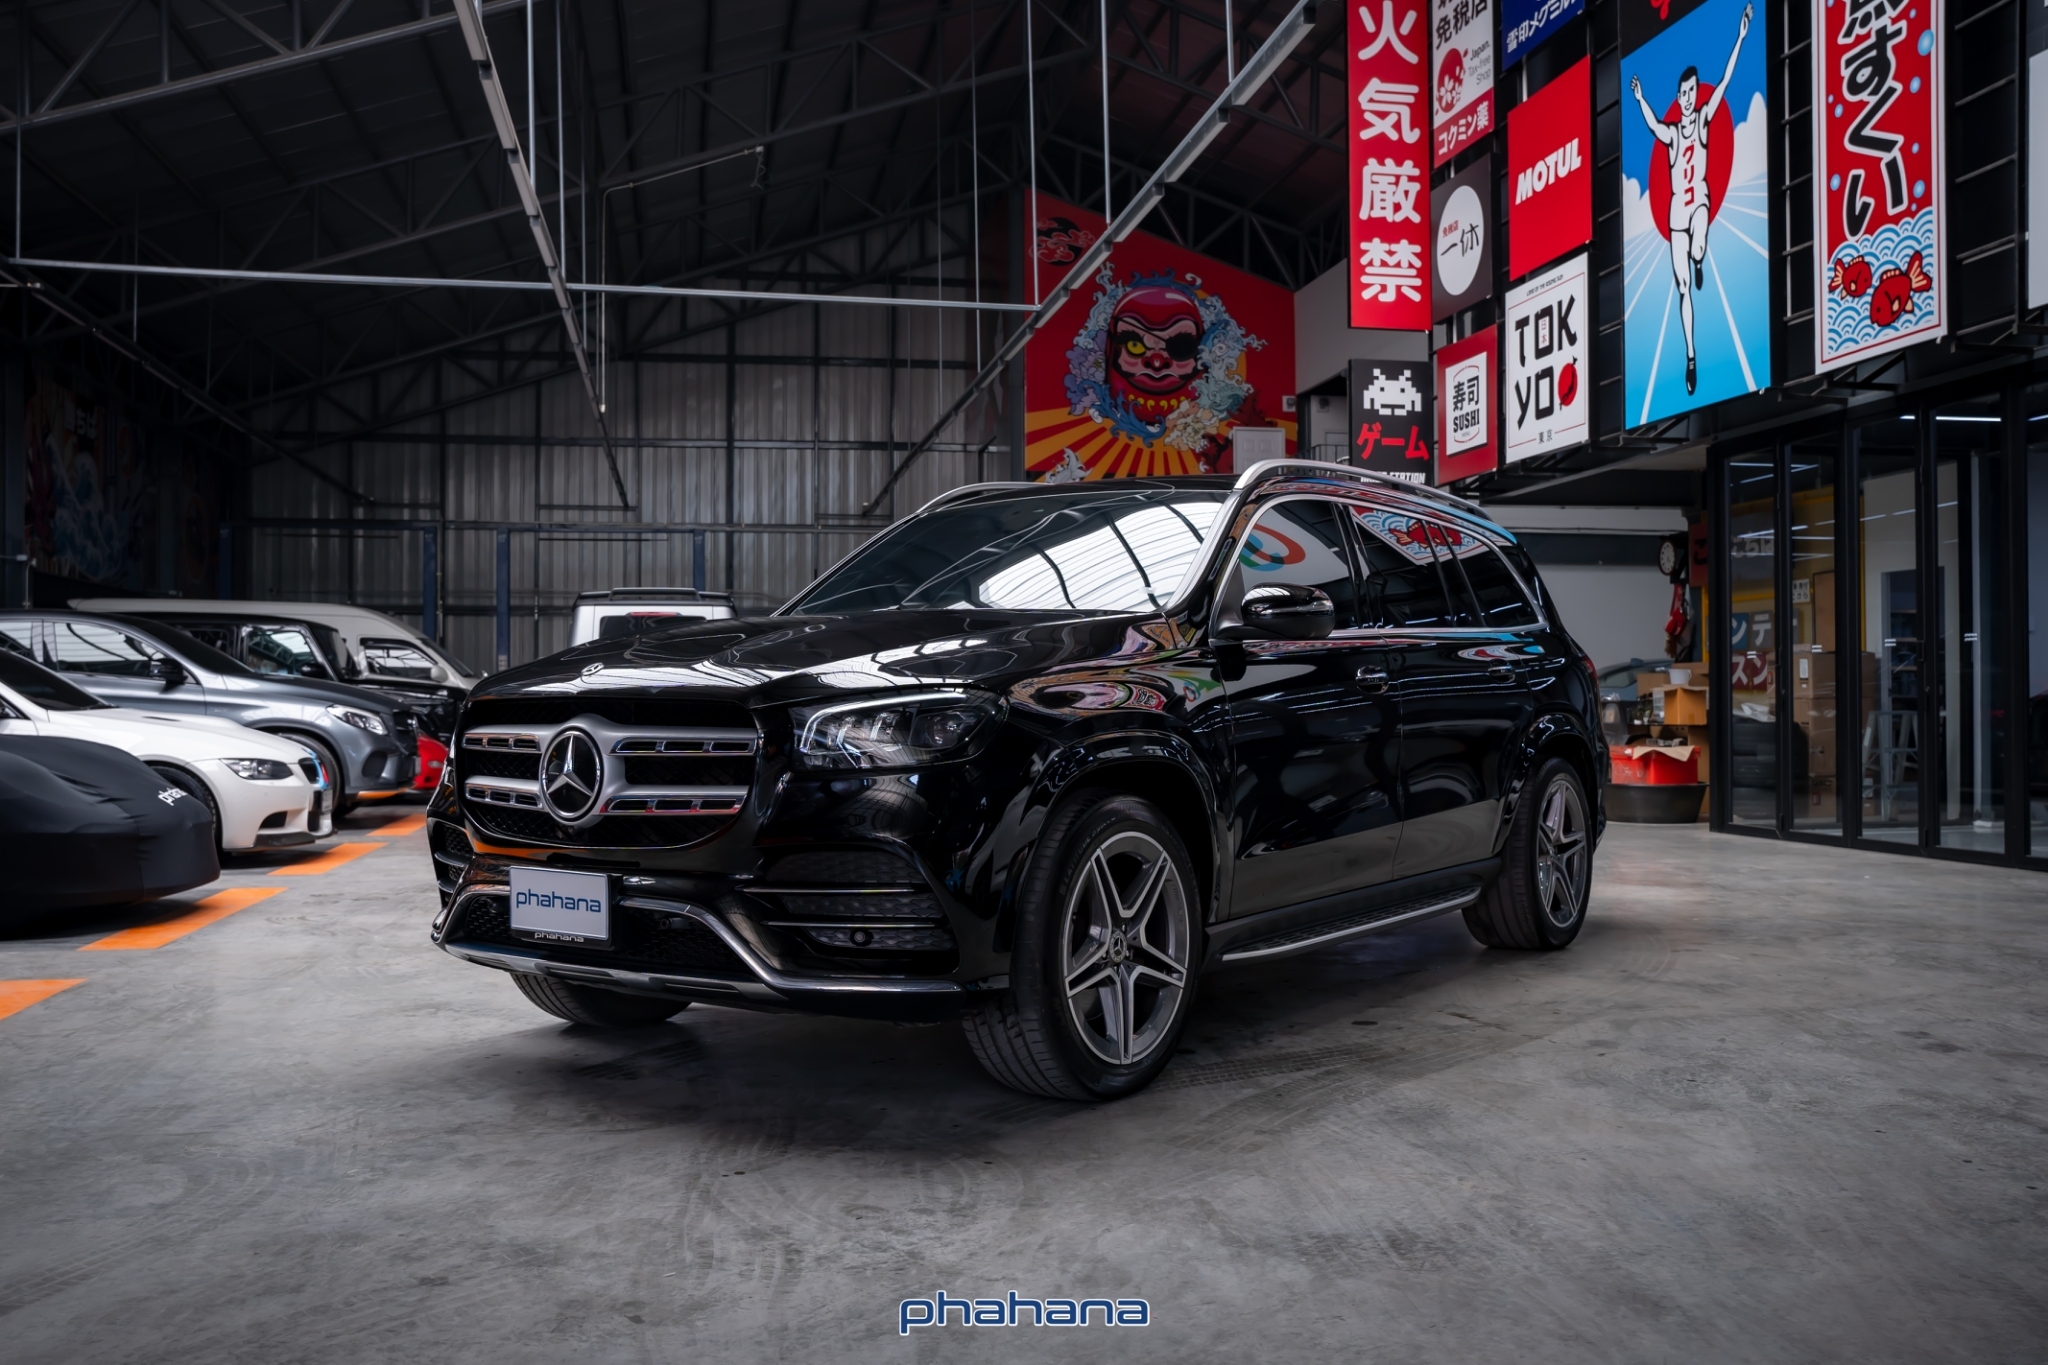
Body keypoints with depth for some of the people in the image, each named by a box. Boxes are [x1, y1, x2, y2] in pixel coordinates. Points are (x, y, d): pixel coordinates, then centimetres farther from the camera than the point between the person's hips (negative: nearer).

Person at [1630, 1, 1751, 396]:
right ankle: (1691, 356, 8)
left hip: (1700, 199, -2)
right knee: (1682, 288, 2)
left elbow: (1724, 83, -5)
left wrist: (1740, 40, -13)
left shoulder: (1704, 118, 4)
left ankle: (1699, 261, 6)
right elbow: (1654, 127, -12)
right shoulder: (1671, 132, 8)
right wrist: (1640, 100, -28)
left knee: (1697, 250, -35)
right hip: (1676, 208, 2)